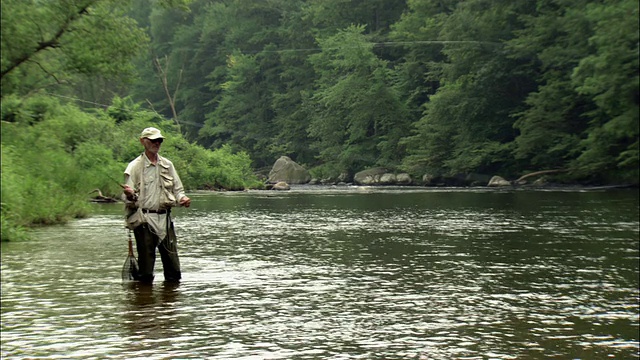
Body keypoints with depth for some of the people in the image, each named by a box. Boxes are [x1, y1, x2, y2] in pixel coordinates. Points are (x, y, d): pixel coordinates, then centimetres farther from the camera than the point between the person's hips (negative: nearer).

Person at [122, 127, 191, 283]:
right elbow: (128, 199, -2)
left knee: (173, 268, 4)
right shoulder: (135, 166, 0)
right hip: (144, 220, -4)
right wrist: (130, 195, -26)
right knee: (146, 271, -2)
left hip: (165, 218, 4)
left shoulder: (167, 165, 15)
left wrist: (182, 198, -1)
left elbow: (177, 189, 21)